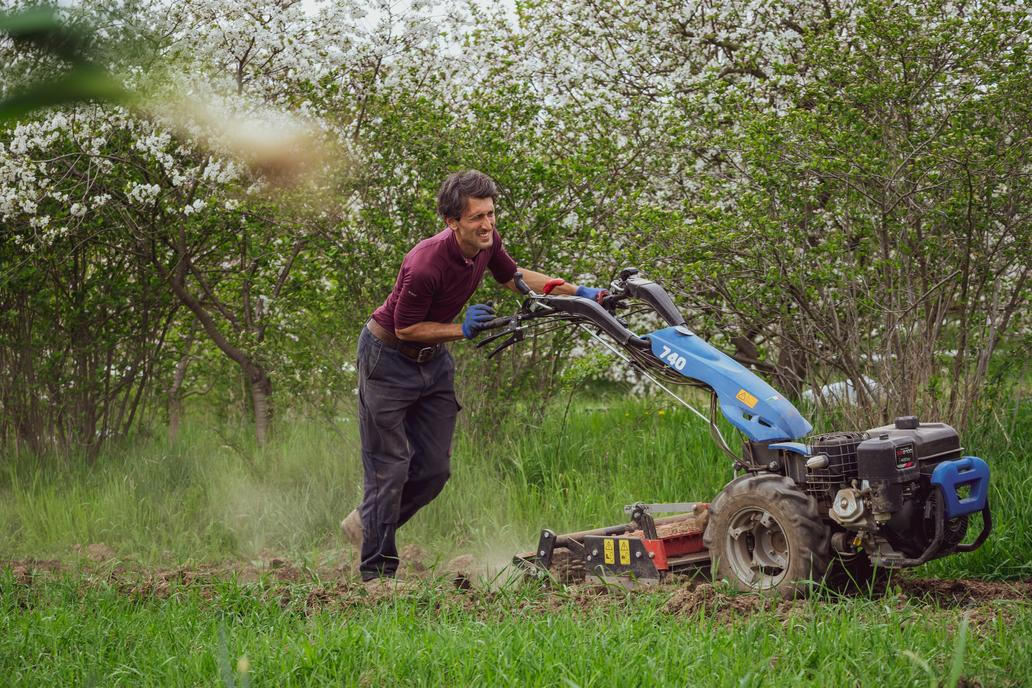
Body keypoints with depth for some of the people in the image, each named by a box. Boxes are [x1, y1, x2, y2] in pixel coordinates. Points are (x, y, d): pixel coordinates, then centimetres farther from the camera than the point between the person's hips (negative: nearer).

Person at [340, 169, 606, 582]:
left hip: (433, 360, 8)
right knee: (390, 467, -5)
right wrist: (462, 330, -26)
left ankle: (367, 523, 31)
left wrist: (578, 292, 4)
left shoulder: (486, 243, -11)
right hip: (388, 358, -8)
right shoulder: (426, 264, -33)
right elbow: (406, 329, -21)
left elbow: (513, 277, 10)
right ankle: (377, 572, 7)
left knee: (434, 469, 8)